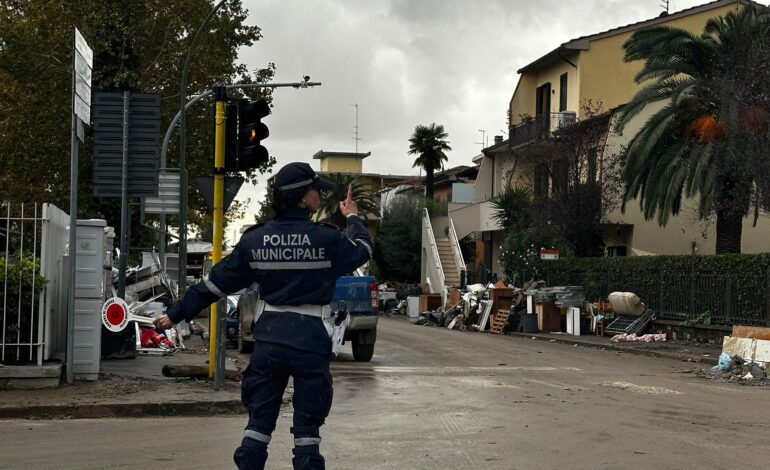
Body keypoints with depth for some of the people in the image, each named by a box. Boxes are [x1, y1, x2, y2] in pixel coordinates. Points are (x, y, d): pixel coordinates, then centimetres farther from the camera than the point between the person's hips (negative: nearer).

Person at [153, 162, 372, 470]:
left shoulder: (254, 240, 0)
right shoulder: (326, 239, -9)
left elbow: (217, 282, 5)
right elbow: (362, 250, 11)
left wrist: (177, 314, 15)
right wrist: (353, 217, 30)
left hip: (269, 337, 3)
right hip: (309, 340, -3)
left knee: (259, 421, 12)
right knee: (307, 425, 6)